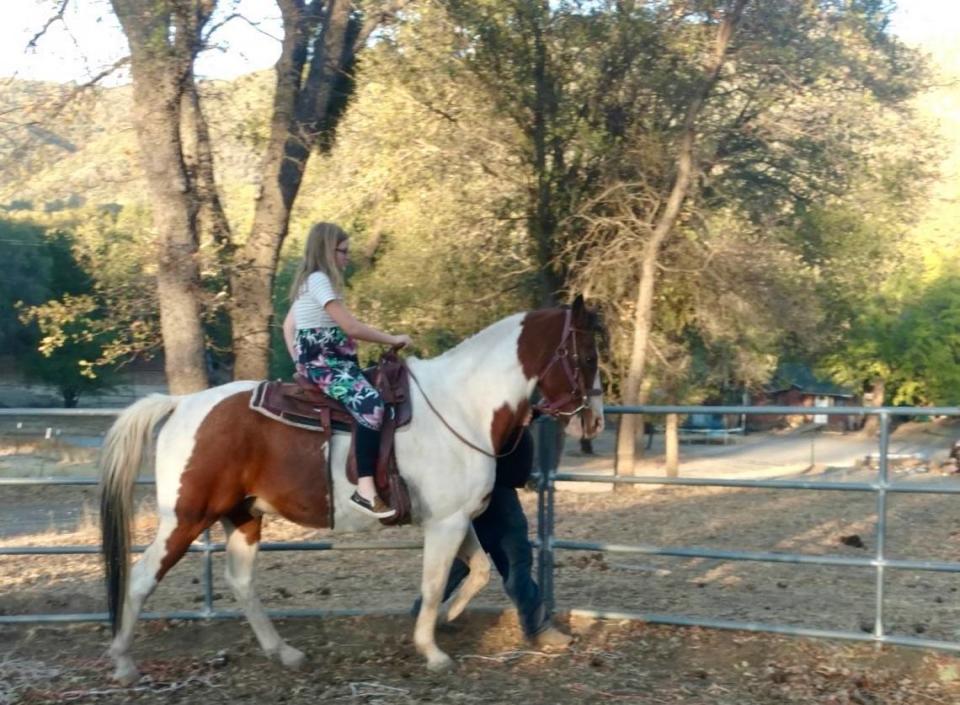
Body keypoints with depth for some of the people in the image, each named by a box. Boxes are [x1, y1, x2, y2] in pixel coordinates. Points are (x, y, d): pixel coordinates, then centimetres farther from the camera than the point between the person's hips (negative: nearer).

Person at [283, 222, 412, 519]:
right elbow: (351, 328, -17)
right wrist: (393, 339, -7)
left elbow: (288, 326, 26)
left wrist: (300, 361, 21)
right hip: (324, 363, -11)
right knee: (371, 404, -30)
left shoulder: (307, 281, 19)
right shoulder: (319, 280, -12)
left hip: (316, 361, 11)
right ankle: (365, 490, -37)